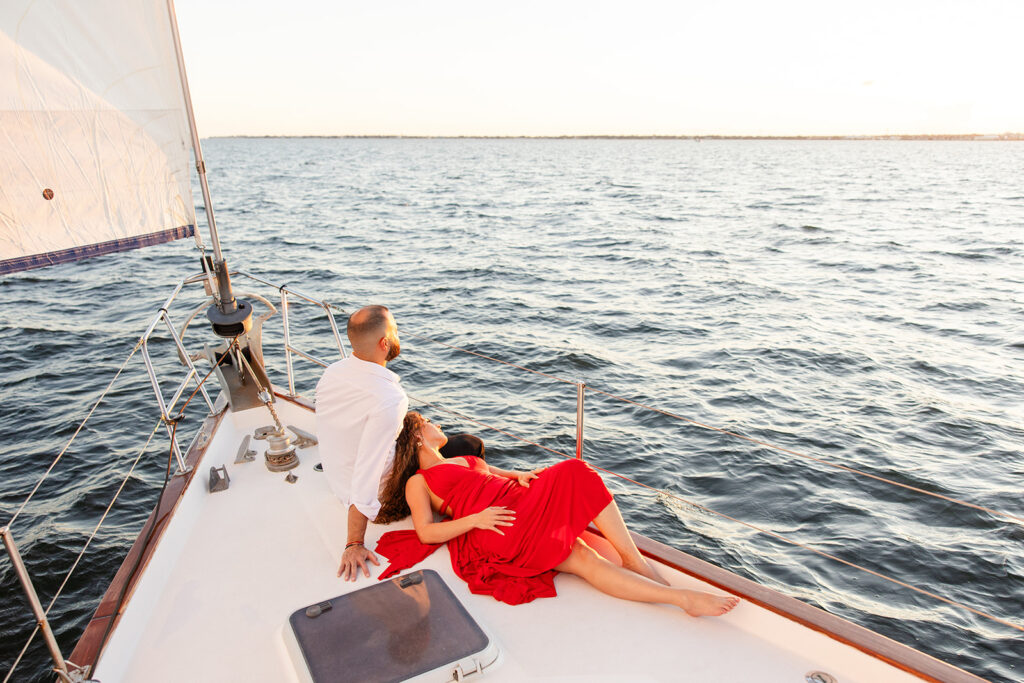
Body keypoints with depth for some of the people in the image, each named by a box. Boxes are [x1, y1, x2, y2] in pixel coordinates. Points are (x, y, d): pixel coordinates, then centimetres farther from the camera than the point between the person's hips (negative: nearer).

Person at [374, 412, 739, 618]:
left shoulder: (465, 461, 34)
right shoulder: (417, 483, 13)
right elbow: (426, 532, -1)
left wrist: (520, 476, 6)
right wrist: (474, 519, -14)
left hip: (521, 503, 7)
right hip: (497, 531, -7)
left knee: (577, 476, -20)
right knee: (581, 559, -26)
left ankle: (636, 561, -21)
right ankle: (682, 597, -30)